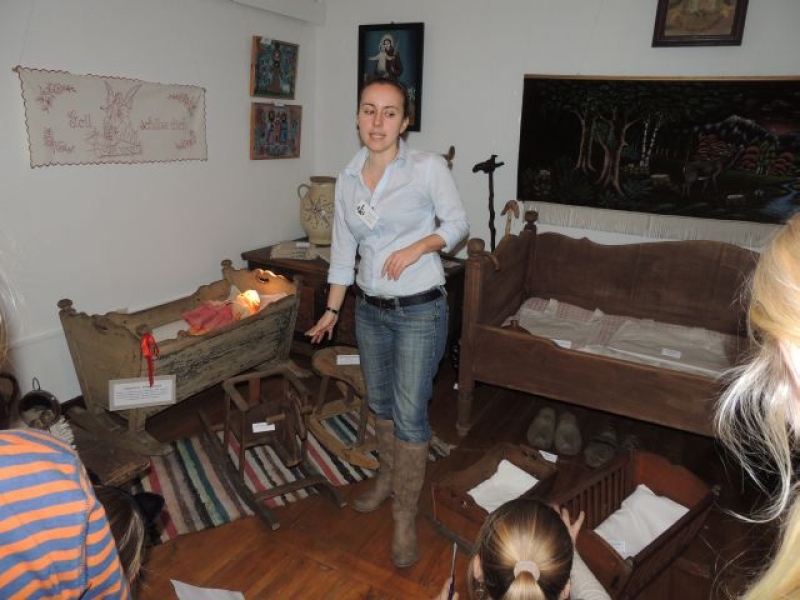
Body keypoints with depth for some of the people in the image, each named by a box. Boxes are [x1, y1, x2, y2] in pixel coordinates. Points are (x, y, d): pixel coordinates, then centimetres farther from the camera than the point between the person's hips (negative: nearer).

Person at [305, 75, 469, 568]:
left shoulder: (428, 167, -11)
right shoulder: (348, 179, 3)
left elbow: (458, 223, -3)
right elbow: (343, 250, 9)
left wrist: (417, 246, -21)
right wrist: (332, 311, 12)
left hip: (420, 310, -5)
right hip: (370, 309, 5)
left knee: (410, 413, 0)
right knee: (381, 403, 19)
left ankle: (405, 515, 18)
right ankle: (389, 477, 44)